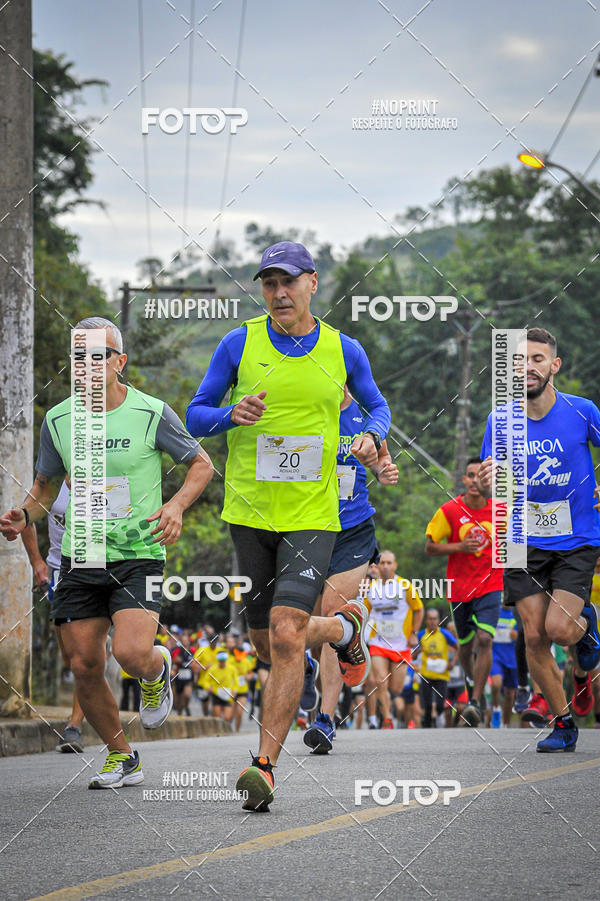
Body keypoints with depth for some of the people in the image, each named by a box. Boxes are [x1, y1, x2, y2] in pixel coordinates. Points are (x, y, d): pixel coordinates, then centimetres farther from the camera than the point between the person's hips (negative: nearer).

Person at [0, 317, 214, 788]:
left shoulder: (152, 413, -7)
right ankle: (122, 757, 20)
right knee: (85, 665, 0)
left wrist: (177, 505, -13)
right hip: (79, 557, 4)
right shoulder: (57, 421, 3)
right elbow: (45, 484, 18)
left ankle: (158, 670, 17)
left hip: (139, 554, -4)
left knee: (131, 652, -22)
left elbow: (201, 464, 5)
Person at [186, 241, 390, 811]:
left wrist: (372, 437, -2)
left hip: (313, 516, -2)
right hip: (249, 513, 2)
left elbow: (377, 406, 21)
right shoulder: (239, 345, 1)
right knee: (269, 646, 10)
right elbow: (195, 416, 6)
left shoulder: (343, 351, 4)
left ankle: (265, 764, -13)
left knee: (285, 636, -17)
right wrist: (232, 415, -15)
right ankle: (342, 628, 43)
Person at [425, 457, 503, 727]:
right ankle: (471, 677, 46)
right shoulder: (448, 511, -7)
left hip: (490, 585, -1)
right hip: (459, 588, 1)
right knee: (466, 646, 11)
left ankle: (475, 702, -18)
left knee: (484, 639, -19)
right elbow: (430, 547, -4)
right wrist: (459, 547, -18)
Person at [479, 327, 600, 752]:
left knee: (559, 629, -17)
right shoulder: (500, 420, -2)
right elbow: (489, 485, 1)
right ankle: (564, 723, 13)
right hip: (525, 544, 2)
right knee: (535, 638, -3)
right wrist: (486, 484, -21)